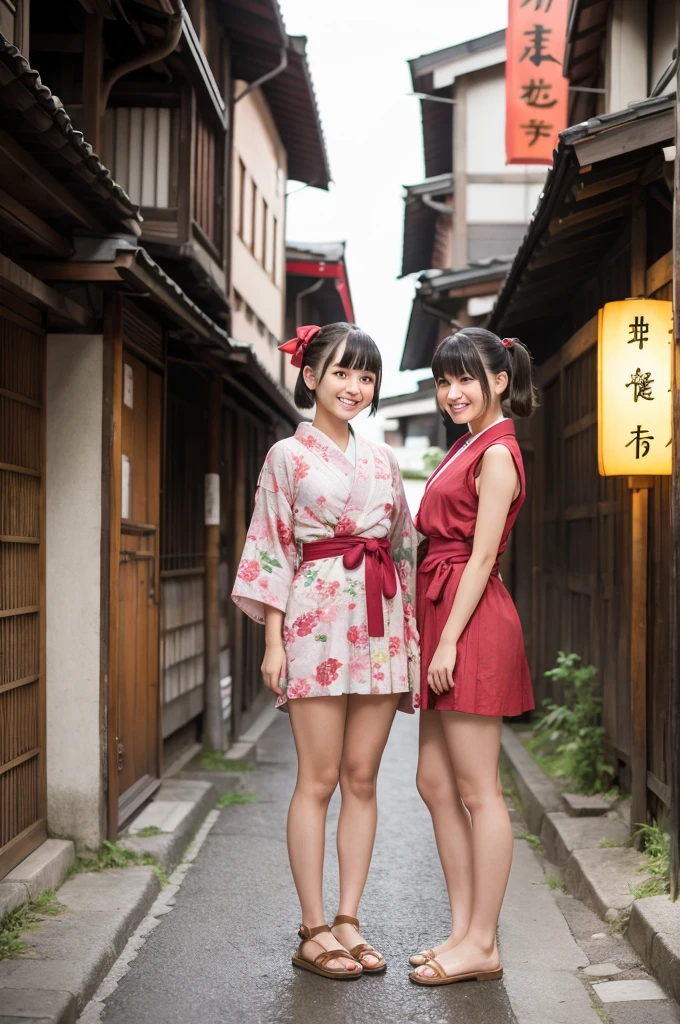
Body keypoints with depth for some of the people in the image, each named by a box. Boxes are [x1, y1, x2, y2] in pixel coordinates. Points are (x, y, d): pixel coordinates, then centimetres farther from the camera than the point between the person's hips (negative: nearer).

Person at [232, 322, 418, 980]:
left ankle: (348, 922, 13)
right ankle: (313, 931, 6)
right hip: (318, 619, -5)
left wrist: (411, 632, 10)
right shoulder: (288, 456, 3)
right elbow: (272, 549, -1)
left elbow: (403, 549, 17)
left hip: (379, 626, 5)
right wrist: (273, 640, -7)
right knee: (318, 779, -2)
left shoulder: (382, 460, 15)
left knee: (363, 778, 6)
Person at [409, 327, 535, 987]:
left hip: (472, 619, -10)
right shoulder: (467, 448, 20)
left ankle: (481, 945, 4)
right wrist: (436, 639, 16)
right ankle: (463, 931, 19)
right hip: (443, 615, 10)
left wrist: (449, 640, -18)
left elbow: (481, 555, -14)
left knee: (477, 790, -4)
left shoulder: (496, 452, -8)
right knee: (435, 783, 11)